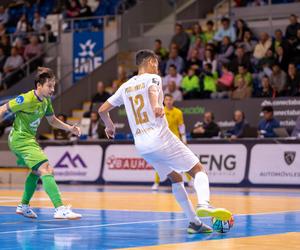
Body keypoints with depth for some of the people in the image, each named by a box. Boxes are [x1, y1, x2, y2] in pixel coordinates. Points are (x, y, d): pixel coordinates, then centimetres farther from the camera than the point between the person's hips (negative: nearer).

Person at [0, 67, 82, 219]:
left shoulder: (46, 100, 5)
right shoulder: (26, 99, -20)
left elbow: (52, 120, 18)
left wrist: (70, 128, 5)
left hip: (29, 138, 10)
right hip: (21, 138, -10)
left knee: (36, 171, 25)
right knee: (46, 169, -21)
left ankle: (24, 206, 36)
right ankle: (60, 209, -29)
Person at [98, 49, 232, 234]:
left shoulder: (126, 87, 18)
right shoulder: (153, 78, 1)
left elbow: (102, 110, 22)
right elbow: (153, 89, -24)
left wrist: (109, 126, 39)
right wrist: (157, 105, -41)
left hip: (141, 145, 7)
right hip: (161, 138, -6)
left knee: (176, 178, 19)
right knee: (199, 170, -2)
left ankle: (194, 222, 12)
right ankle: (204, 204, -30)